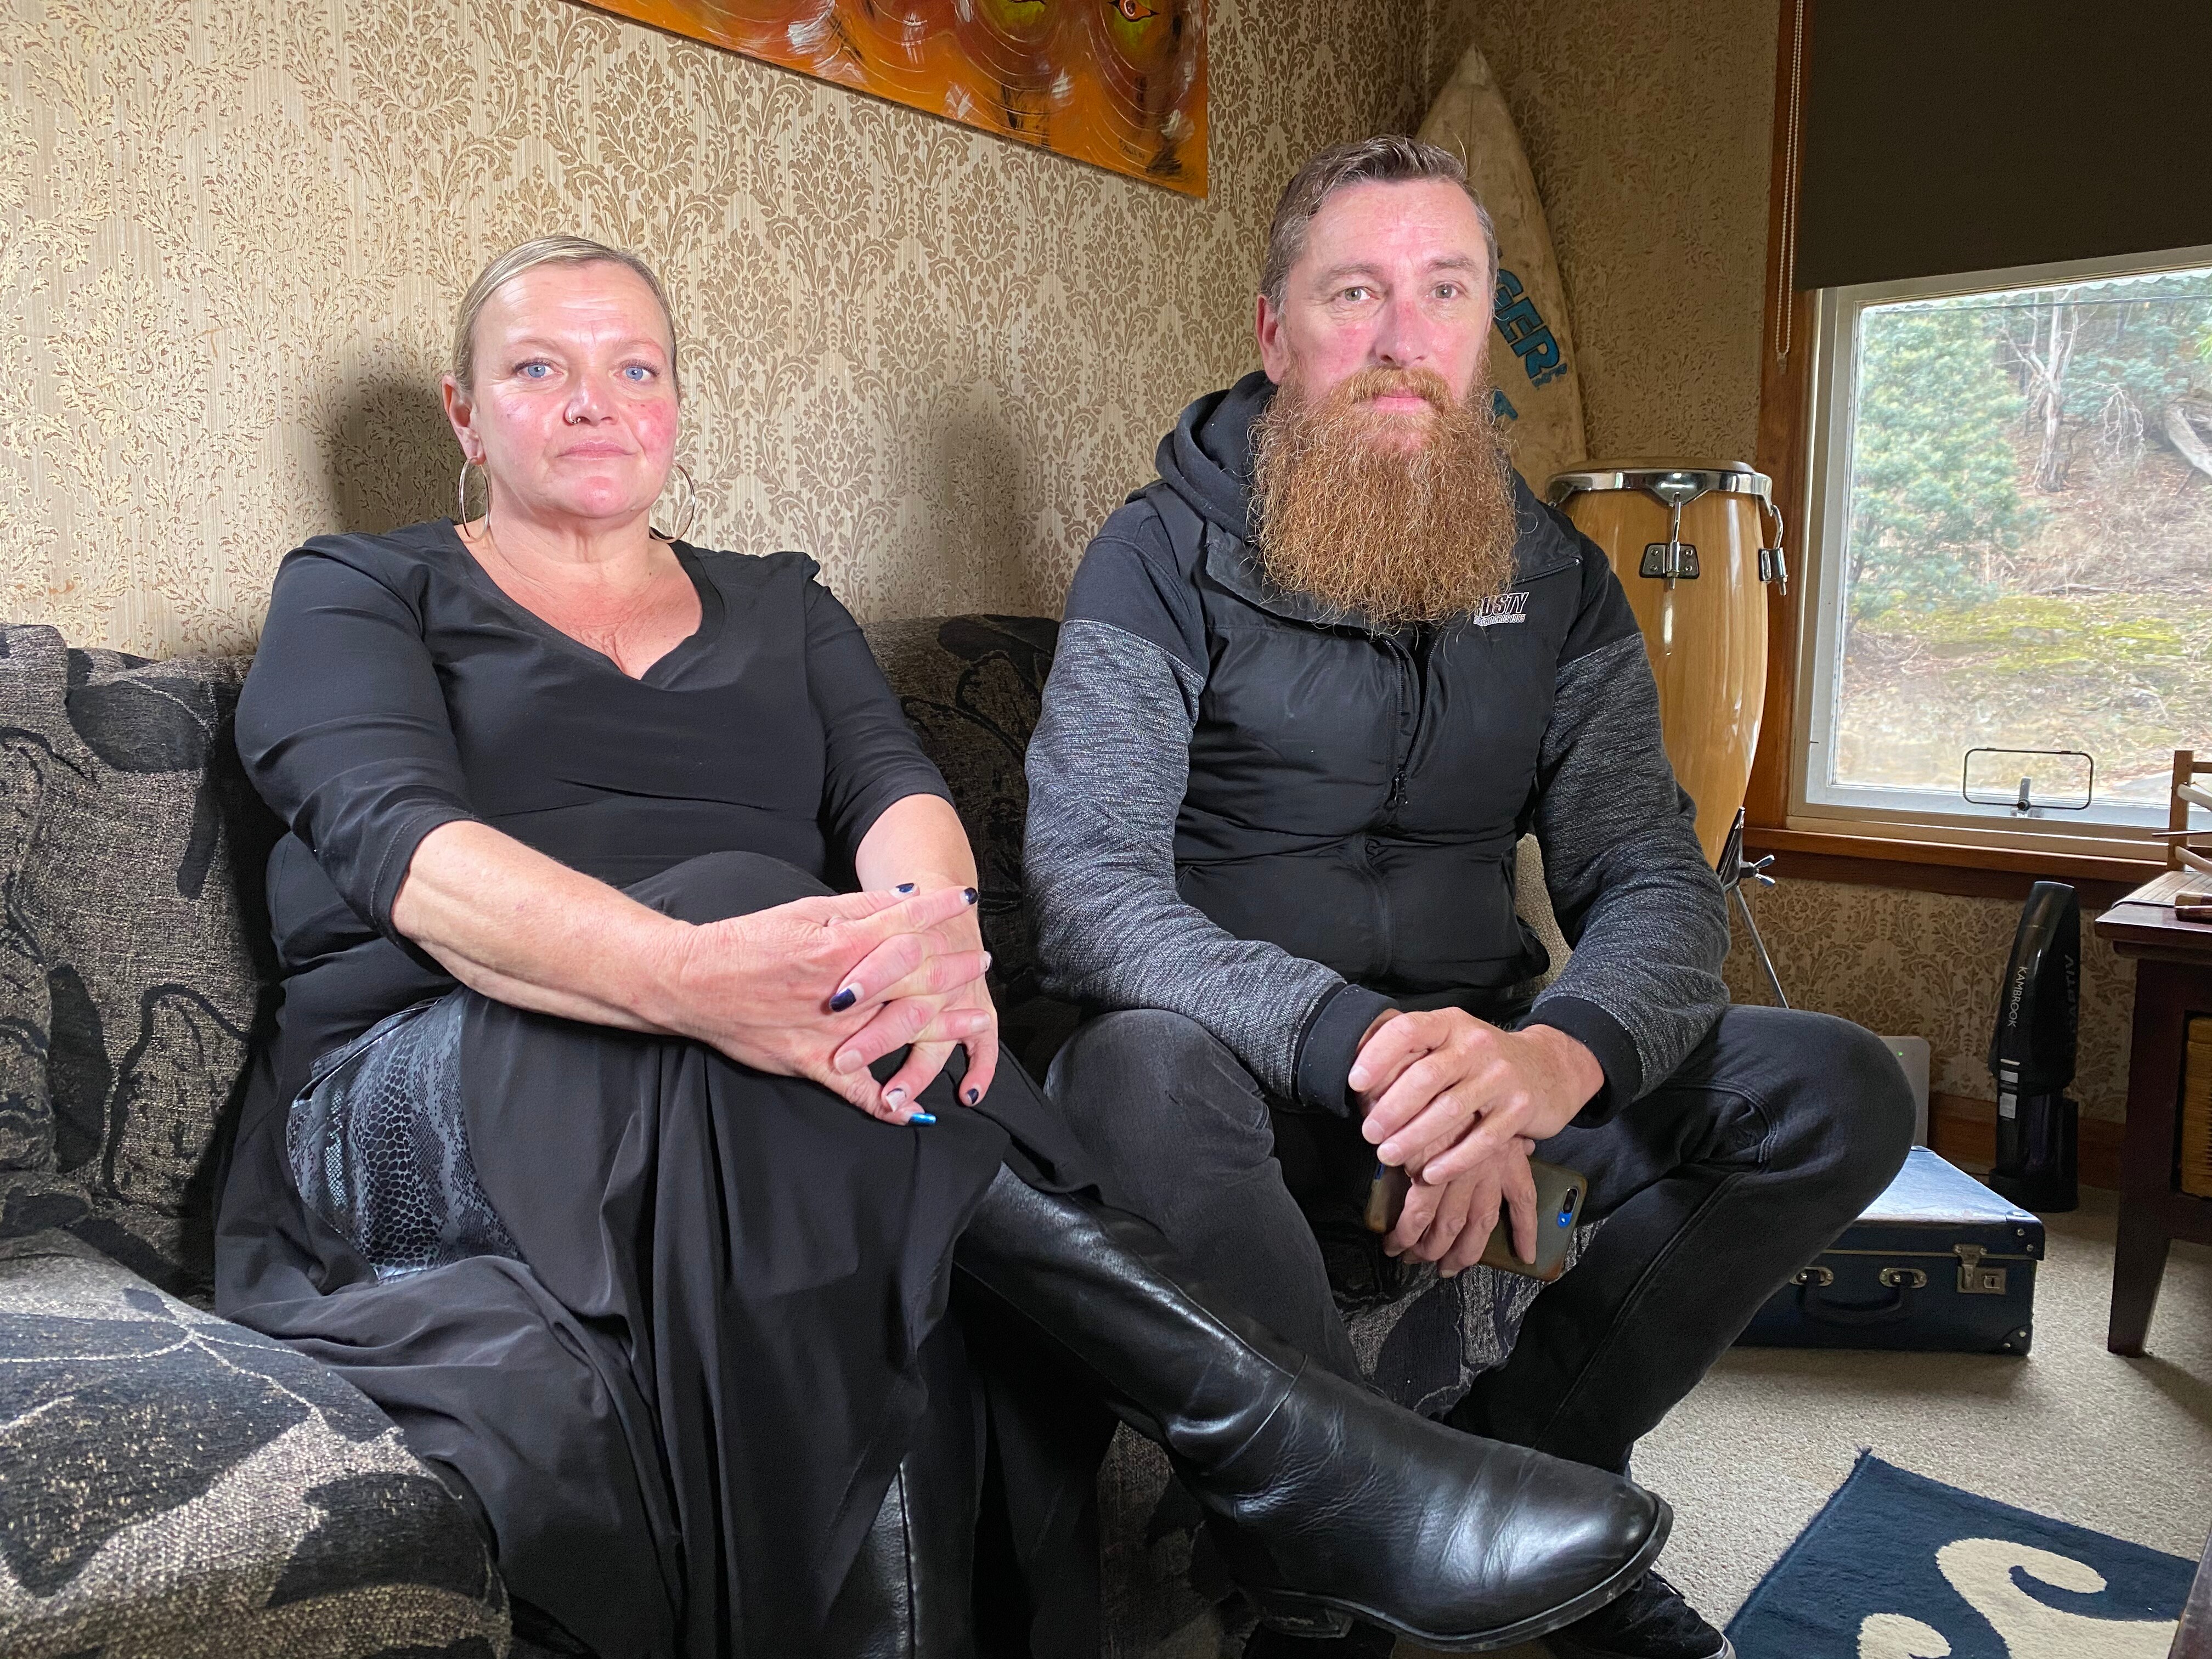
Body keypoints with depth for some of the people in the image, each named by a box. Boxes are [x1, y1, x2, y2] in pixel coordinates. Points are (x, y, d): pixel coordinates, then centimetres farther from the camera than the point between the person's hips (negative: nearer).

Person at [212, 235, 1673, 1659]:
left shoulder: (778, 608, 21)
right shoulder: (356, 595, 11)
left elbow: (897, 788, 1)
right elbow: (398, 841, -12)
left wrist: (937, 931, -28)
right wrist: (692, 972, -34)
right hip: (422, 1107, -2)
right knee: (733, 892, -34)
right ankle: (1278, 1445, -38)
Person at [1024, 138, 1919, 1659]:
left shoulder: (1557, 579, 7)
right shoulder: (1164, 559, -6)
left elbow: (1652, 878, -3)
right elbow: (1088, 886, -19)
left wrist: (1563, 1051, -28)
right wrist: (1361, 1048, -35)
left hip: (1481, 1049, 4)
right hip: (1254, 1068, -3)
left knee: (1838, 1094, -13)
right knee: (1140, 1075, -37)